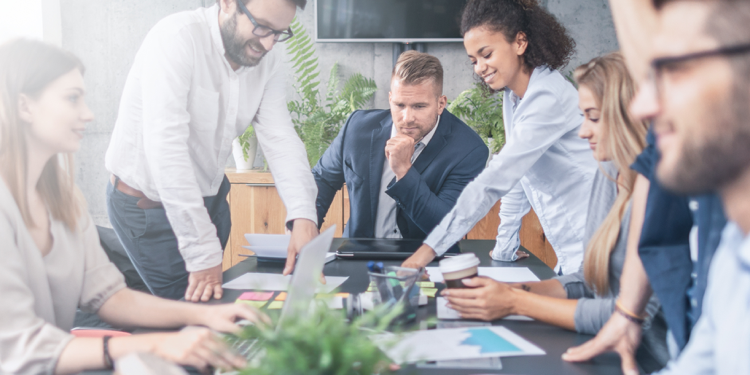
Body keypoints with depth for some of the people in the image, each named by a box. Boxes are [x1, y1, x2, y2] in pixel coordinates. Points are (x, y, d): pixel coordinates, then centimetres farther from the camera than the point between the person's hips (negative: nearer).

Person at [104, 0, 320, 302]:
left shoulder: (268, 58, -6)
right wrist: (203, 252, -36)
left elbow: (280, 138, -12)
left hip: (209, 195, 6)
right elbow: (166, 148, -34)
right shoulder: (176, 39, -27)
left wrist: (303, 217, -29)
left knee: (214, 300, 12)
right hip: (146, 199, -6)